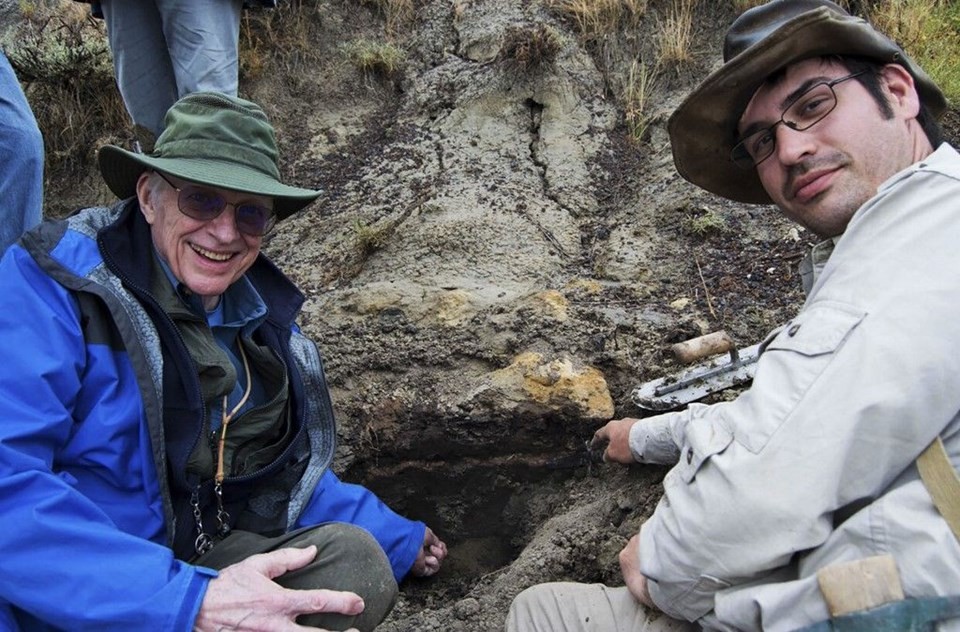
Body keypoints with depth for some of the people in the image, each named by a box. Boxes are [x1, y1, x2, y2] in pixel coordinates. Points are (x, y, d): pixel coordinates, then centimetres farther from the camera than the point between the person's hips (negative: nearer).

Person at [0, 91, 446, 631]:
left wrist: (401, 540, 21)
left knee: (357, 561, -13)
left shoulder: (261, 311, 5)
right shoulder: (53, 283, -16)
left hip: (199, 562, 6)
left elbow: (285, 471, 15)